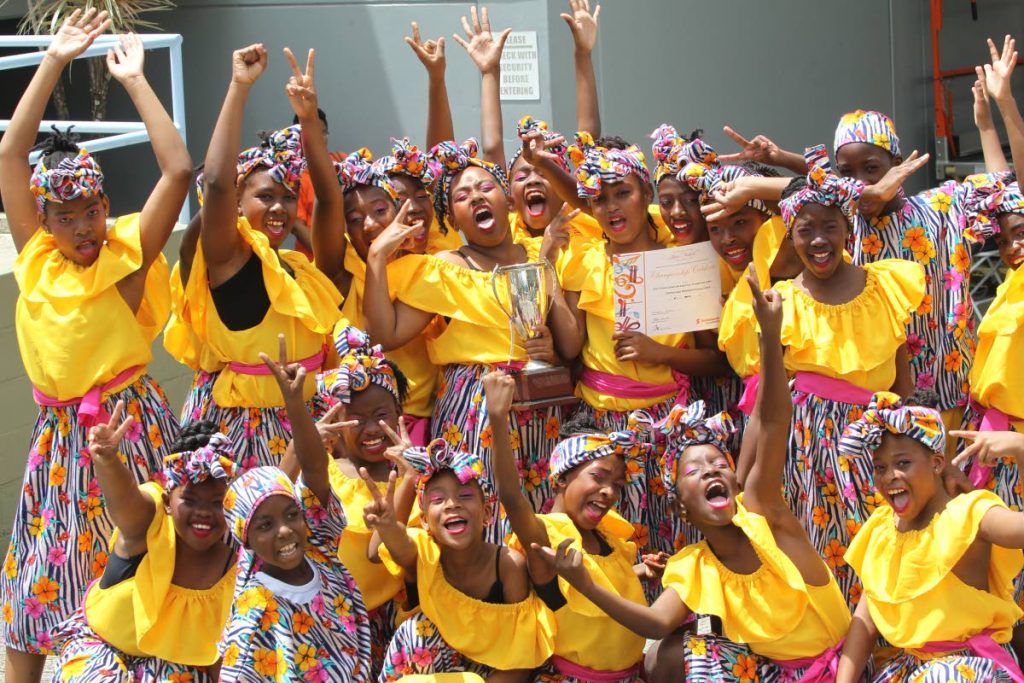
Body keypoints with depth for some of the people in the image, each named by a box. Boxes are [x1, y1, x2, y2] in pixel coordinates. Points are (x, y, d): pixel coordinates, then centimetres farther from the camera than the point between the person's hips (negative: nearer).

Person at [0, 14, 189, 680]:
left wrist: (135, 80, -12)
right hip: (59, 435, 4)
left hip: (130, 426, -4)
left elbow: (179, 169, -16)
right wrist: (55, 61, -3)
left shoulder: (127, 256, -7)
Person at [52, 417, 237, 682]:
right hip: (102, 640, -1)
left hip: (176, 659, 2)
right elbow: (123, 495, -52)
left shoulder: (235, 554, -21)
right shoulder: (148, 524, -28)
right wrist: (106, 461, -72)